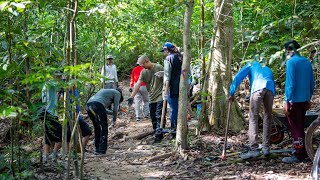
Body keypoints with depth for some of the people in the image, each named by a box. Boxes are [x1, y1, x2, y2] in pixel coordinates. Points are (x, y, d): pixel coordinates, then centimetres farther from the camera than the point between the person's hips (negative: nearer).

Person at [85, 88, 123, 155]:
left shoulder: (105, 91, 38)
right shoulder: (117, 93, 18)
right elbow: (115, 108, 13)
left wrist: (113, 113, 46)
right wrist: (114, 120, 24)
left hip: (88, 105, 8)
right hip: (97, 105, -8)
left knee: (97, 129, 18)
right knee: (103, 129, 0)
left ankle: (98, 149, 22)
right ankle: (102, 150, -3)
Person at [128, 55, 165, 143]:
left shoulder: (159, 67, -9)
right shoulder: (144, 72, 6)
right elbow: (138, 84, -2)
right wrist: (132, 96, -9)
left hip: (160, 97, -6)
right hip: (152, 98, 6)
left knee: (159, 116, -9)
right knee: (153, 117, 9)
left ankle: (158, 136, -8)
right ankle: (157, 133, 18)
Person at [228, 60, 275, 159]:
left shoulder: (251, 65, 30)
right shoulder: (268, 69, 41)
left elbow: (238, 77, 17)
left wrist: (232, 93, 15)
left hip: (258, 88, -4)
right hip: (270, 89, 4)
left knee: (253, 118, -5)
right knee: (267, 118, 13)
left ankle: (254, 149, -16)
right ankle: (266, 148, 12)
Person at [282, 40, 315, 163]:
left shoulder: (291, 62, -14)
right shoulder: (306, 61, 10)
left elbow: (290, 83, -19)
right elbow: (312, 83, 13)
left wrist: (286, 101, -16)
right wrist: (309, 99, 21)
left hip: (294, 101, -8)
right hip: (304, 100, 8)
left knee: (295, 128, -1)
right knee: (300, 127, 19)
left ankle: (299, 155, 2)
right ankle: (304, 152, 26)